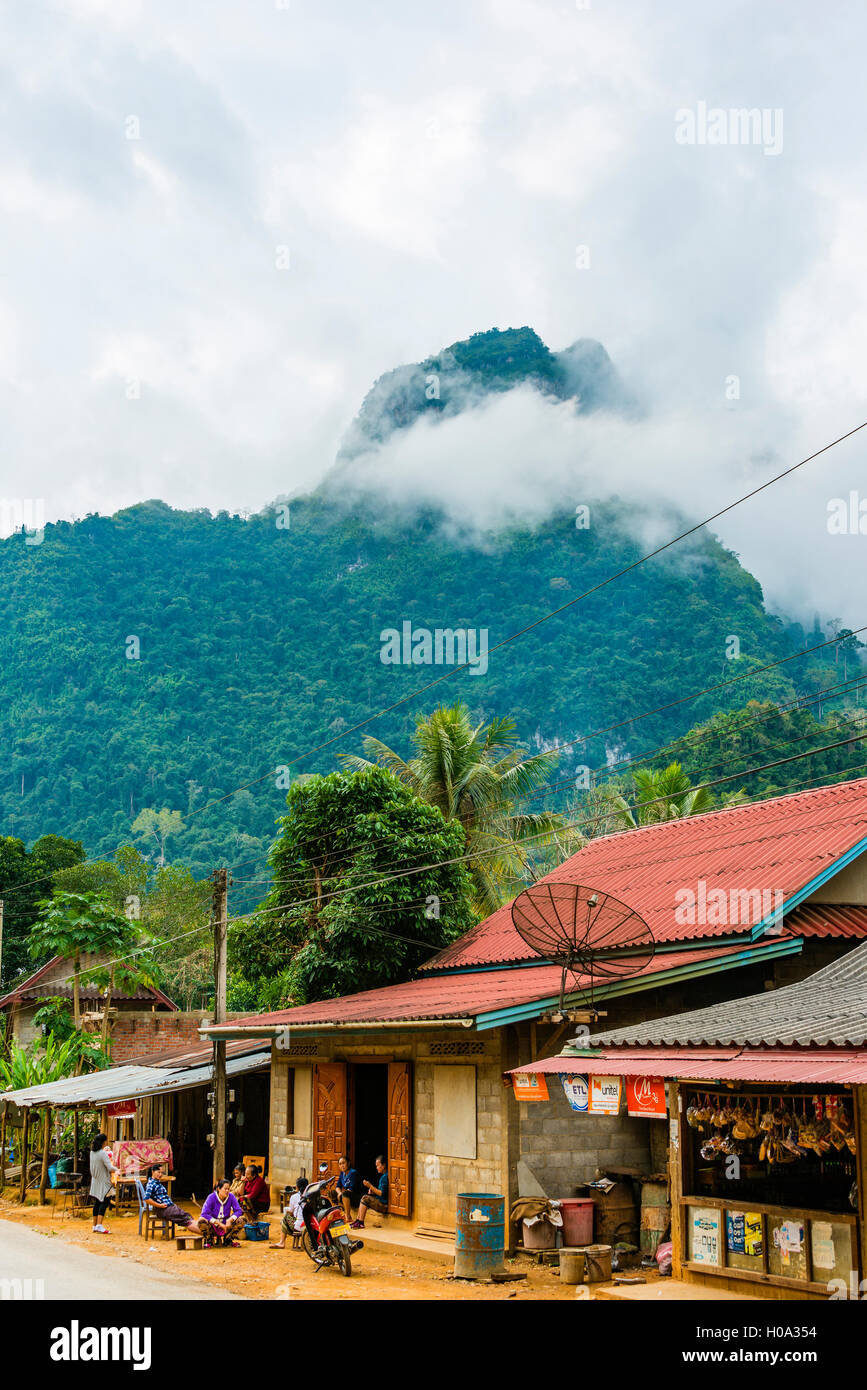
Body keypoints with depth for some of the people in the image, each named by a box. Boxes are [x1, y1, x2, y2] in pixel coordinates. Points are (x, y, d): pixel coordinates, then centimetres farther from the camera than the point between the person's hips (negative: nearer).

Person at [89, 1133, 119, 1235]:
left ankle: (95, 1225, 19)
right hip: (103, 1182, -8)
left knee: (97, 1203, 14)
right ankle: (99, 1225, -17)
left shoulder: (92, 1152, 4)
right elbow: (110, 1168, -23)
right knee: (104, 1202, -8)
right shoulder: (103, 1154, -19)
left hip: (95, 1181, 8)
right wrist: (117, 1171, -3)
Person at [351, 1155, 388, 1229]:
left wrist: (370, 1186, -16)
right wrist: (372, 1190, 6)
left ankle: (361, 1223, -14)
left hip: (384, 1205, -10)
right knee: (364, 1197, 10)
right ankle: (358, 1220, 4)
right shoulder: (383, 1175, 15)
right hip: (380, 1201, 10)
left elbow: (382, 1193, -20)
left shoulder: (385, 1177, -17)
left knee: (365, 1198, -16)